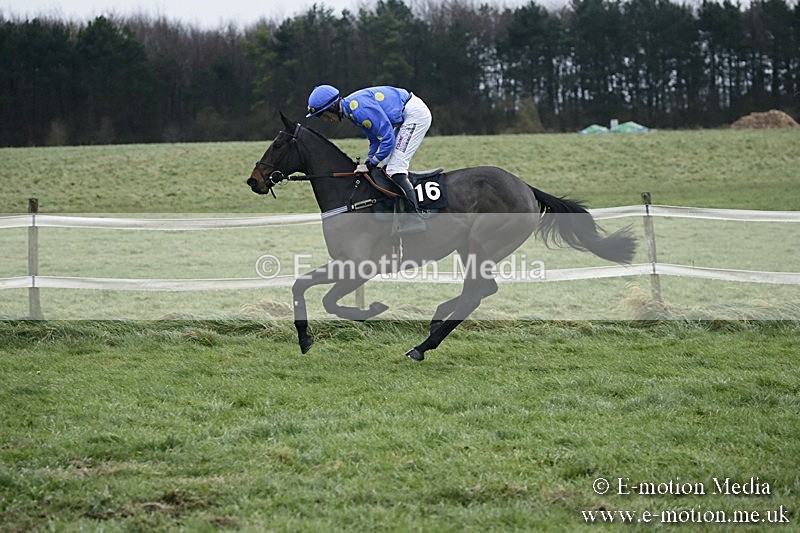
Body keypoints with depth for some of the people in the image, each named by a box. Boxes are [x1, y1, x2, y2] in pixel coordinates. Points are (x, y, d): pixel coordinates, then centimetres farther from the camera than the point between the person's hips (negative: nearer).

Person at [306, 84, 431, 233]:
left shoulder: (359, 108, -25)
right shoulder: (351, 109, 8)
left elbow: (387, 137, -23)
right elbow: (376, 138, 17)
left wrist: (371, 164, -16)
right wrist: (369, 162, 6)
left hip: (415, 113, -11)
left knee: (395, 169, -16)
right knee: (383, 167, 9)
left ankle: (416, 218, -21)